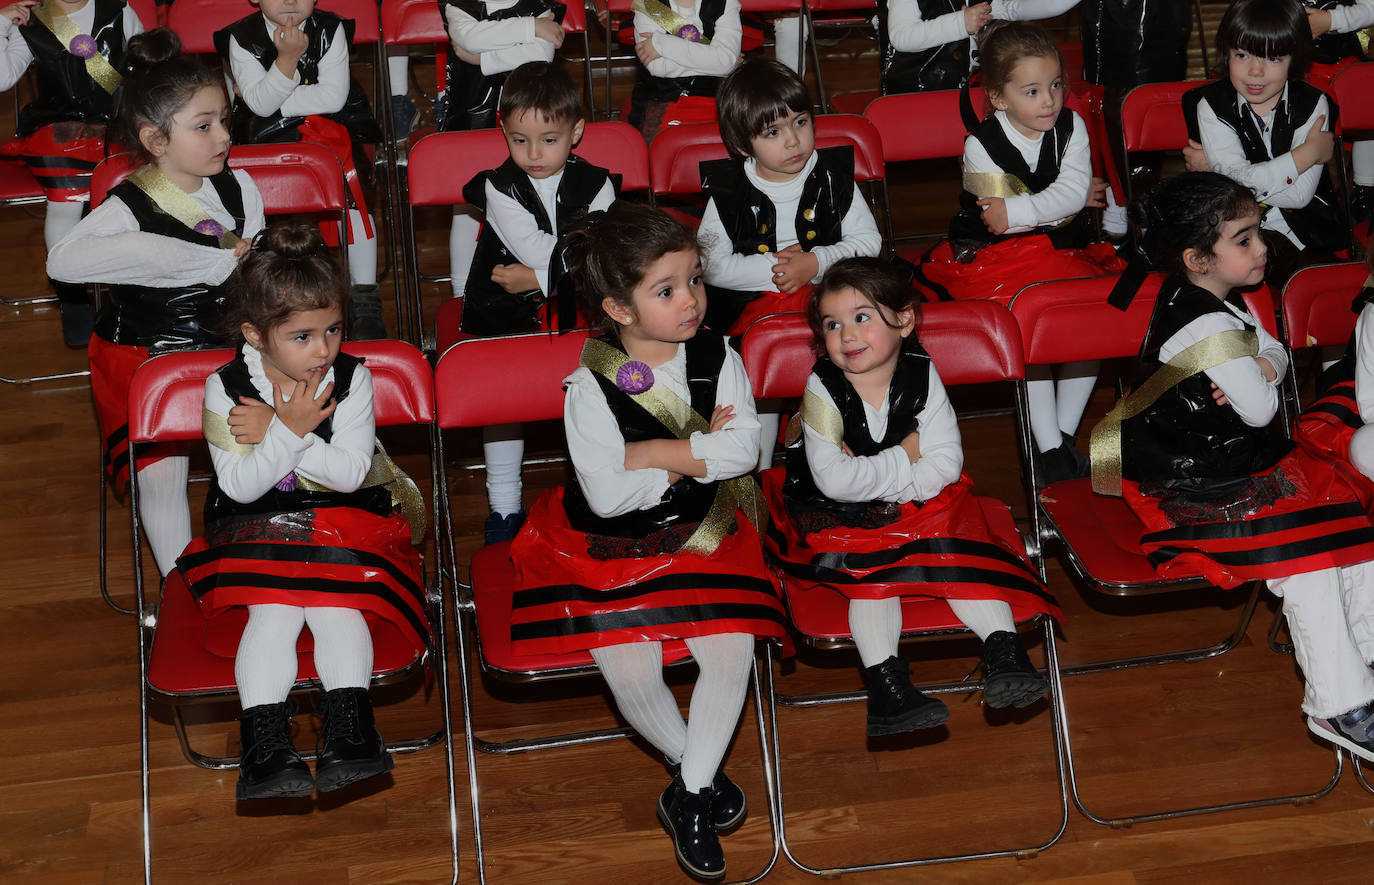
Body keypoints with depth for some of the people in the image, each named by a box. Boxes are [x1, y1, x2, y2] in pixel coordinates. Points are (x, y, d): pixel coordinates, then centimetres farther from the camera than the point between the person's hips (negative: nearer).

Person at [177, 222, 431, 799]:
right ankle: (265, 743, -28)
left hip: (344, 521, 1)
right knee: (274, 613, -25)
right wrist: (290, 431, -25)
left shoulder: (352, 378, -6)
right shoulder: (225, 389, -8)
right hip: (259, 530, 0)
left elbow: (351, 473, -14)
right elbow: (239, 487, -12)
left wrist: (273, 434, -20)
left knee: (337, 605, -26)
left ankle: (349, 730, -26)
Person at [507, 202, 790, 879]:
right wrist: (695, 457, -14)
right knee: (631, 672, -16)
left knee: (732, 649, -16)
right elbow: (607, 493, -22)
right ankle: (697, 772, 14)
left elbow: (744, 449, -16)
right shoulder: (590, 388, -16)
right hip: (612, 546, -2)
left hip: (704, 534, 3)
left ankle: (689, 797, 1)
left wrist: (653, 453, -21)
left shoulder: (718, 359, -5)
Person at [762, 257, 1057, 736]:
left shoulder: (922, 376, -8)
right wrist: (904, 457, -17)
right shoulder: (822, 388, -16)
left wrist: (870, 477, -20)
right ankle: (885, 681, -34)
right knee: (872, 570, -27)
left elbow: (945, 464, -14)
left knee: (958, 551, -21)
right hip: (840, 516, -2)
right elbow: (834, 480, -25)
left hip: (920, 502, 3)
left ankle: (1003, 648, -21)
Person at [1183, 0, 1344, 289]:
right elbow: (1236, 184, -17)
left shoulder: (1313, 105, -1)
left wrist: (1216, 168, -13)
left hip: (1305, 230, 1)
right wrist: (1308, 153, -10)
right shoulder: (1212, 105, -2)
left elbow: (1300, 195, -13)